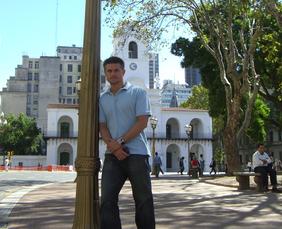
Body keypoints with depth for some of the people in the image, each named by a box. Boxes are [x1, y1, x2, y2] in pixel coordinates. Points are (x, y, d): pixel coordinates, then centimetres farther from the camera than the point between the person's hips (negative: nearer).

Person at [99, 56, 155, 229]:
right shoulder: (102, 99, 14)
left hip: (137, 153, -4)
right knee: (107, 200, 0)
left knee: (143, 200, 3)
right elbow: (102, 127, 10)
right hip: (112, 155, 4)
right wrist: (113, 146, -9)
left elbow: (142, 122, -7)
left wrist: (120, 141, -13)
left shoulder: (138, 93, 2)